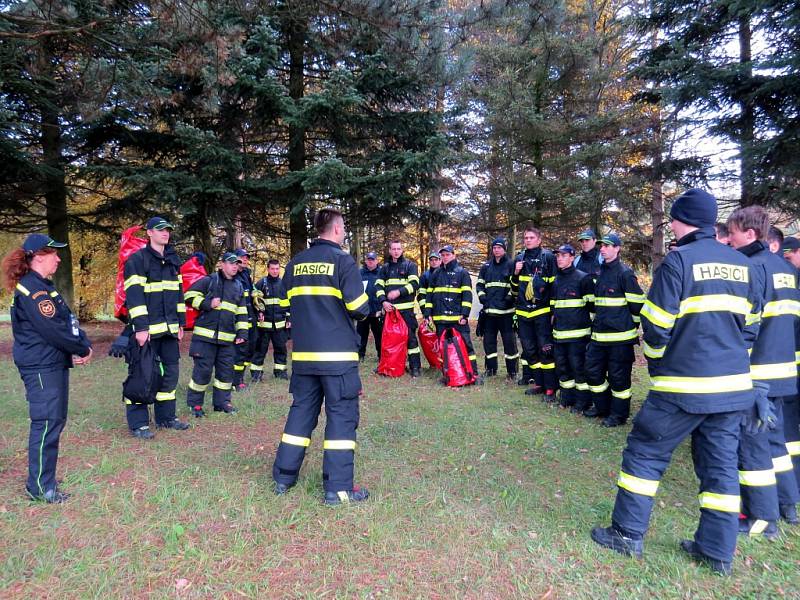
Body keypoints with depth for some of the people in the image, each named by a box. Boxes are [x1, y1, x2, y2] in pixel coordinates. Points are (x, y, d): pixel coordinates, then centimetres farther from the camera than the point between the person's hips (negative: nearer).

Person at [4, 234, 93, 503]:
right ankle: (40, 487, 4)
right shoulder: (31, 289, -16)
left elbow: (67, 322, 13)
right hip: (41, 367, -10)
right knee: (47, 423, -5)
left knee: (55, 420, 16)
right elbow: (52, 329, -21)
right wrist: (82, 349, -9)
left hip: (54, 363, 10)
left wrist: (82, 345, -3)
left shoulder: (43, 286, 16)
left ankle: (43, 478, 28)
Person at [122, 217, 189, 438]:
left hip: (169, 328, 7)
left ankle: (166, 416, 25)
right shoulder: (137, 259, -7)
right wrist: (141, 327, -19)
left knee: (170, 371, 12)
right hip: (147, 328, -7)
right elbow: (134, 295, -14)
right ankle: (138, 423, 9)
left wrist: (180, 322, 15)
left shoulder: (173, 260, 14)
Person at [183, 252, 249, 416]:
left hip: (228, 338, 6)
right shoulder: (209, 280, -2)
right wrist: (207, 304, -15)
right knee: (203, 369, -3)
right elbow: (190, 295, -4)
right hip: (206, 335, -5)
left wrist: (242, 333, 9)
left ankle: (222, 402, 22)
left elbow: (242, 312, 18)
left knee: (226, 370, 9)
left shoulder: (238, 286, 16)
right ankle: (194, 403, 12)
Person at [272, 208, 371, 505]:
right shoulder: (343, 260, -8)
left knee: (301, 410, 16)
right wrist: (361, 311, 8)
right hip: (338, 353, -5)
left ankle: (283, 477, 24)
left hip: (303, 353, 6)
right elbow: (359, 308, -13)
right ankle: (338, 487, 5)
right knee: (341, 415, 2)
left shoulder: (295, 263, 9)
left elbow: (286, 304, 13)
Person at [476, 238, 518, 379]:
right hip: (489, 310, 5)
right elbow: (479, 284, 17)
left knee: (509, 340, -2)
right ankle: (491, 368, 22)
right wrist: (481, 295, 2)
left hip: (506, 310, -5)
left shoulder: (510, 265, 0)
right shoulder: (486, 266, 14)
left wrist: (510, 297, -11)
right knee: (488, 340, 10)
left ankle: (511, 370, 8)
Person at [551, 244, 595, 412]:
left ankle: (583, 400, 9)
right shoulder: (556, 280, 15)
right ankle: (567, 397, 24)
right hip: (559, 333, 7)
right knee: (561, 366, 11)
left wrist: (590, 325, -7)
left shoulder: (583, 278, -6)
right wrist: (553, 322, 22)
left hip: (578, 332, -7)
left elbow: (592, 305, -6)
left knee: (578, 366, -3)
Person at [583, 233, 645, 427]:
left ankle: (619, 414, 15)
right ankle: (602, 406, 28)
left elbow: (637, 303, -10)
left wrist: (633, 325, -2)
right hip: (599, 334, 8)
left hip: (620, 336, -8)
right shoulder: (600, 273, 13)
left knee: (618, 375, 1)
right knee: (593, 370, 12)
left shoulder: (625, 273, -11)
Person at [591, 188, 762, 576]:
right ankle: (718, 550, 22)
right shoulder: (743, 266, 10)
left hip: (685, 386, -7)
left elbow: (657, 326, -12)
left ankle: (628, 533, 14)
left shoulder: (679, 260, -12)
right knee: (720, 464, 13)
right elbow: (750, 325, 14)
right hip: (734, 384, 7)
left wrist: (657, 364, 5)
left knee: (644, 453, 6)